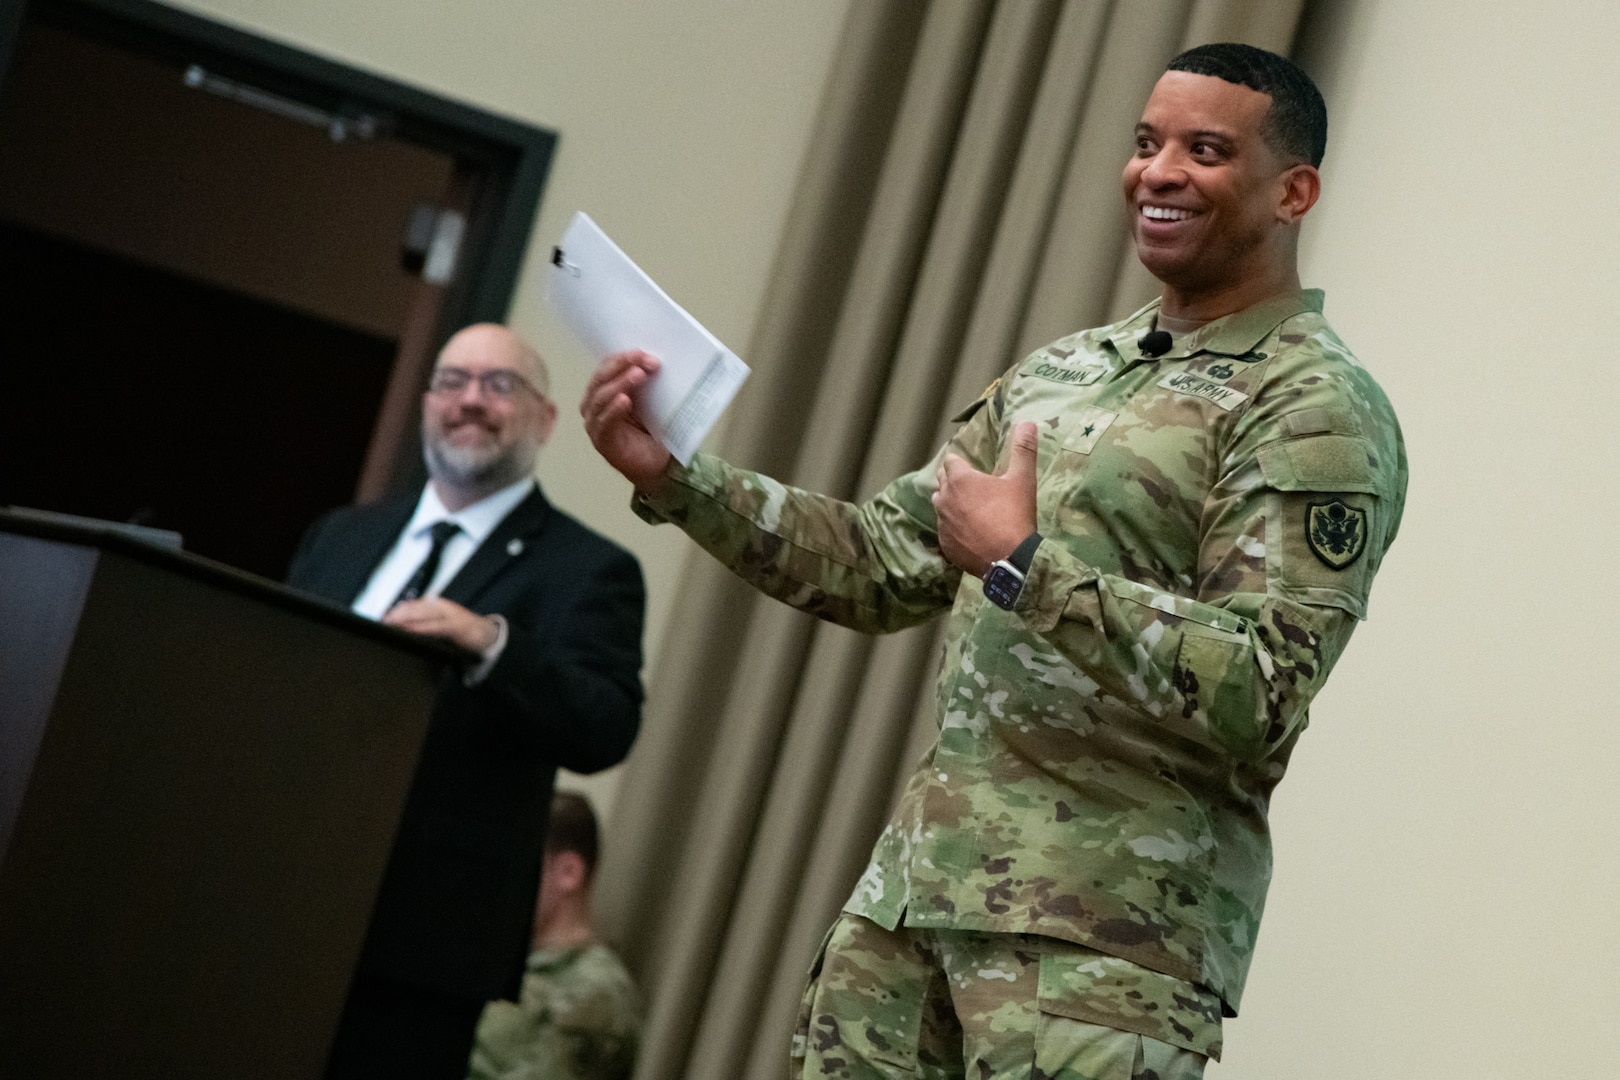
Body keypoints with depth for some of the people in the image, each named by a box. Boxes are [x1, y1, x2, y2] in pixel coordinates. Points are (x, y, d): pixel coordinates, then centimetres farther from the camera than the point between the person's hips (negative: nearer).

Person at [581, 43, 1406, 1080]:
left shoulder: (1316, 412, -7)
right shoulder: (1065, 369, 16)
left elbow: (1254, 696, -17)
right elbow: (885, 565, 16)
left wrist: (1023, 563, -16)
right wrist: (677, 478, 6)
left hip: (1107, 925, -7)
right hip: (922, 874, 7)